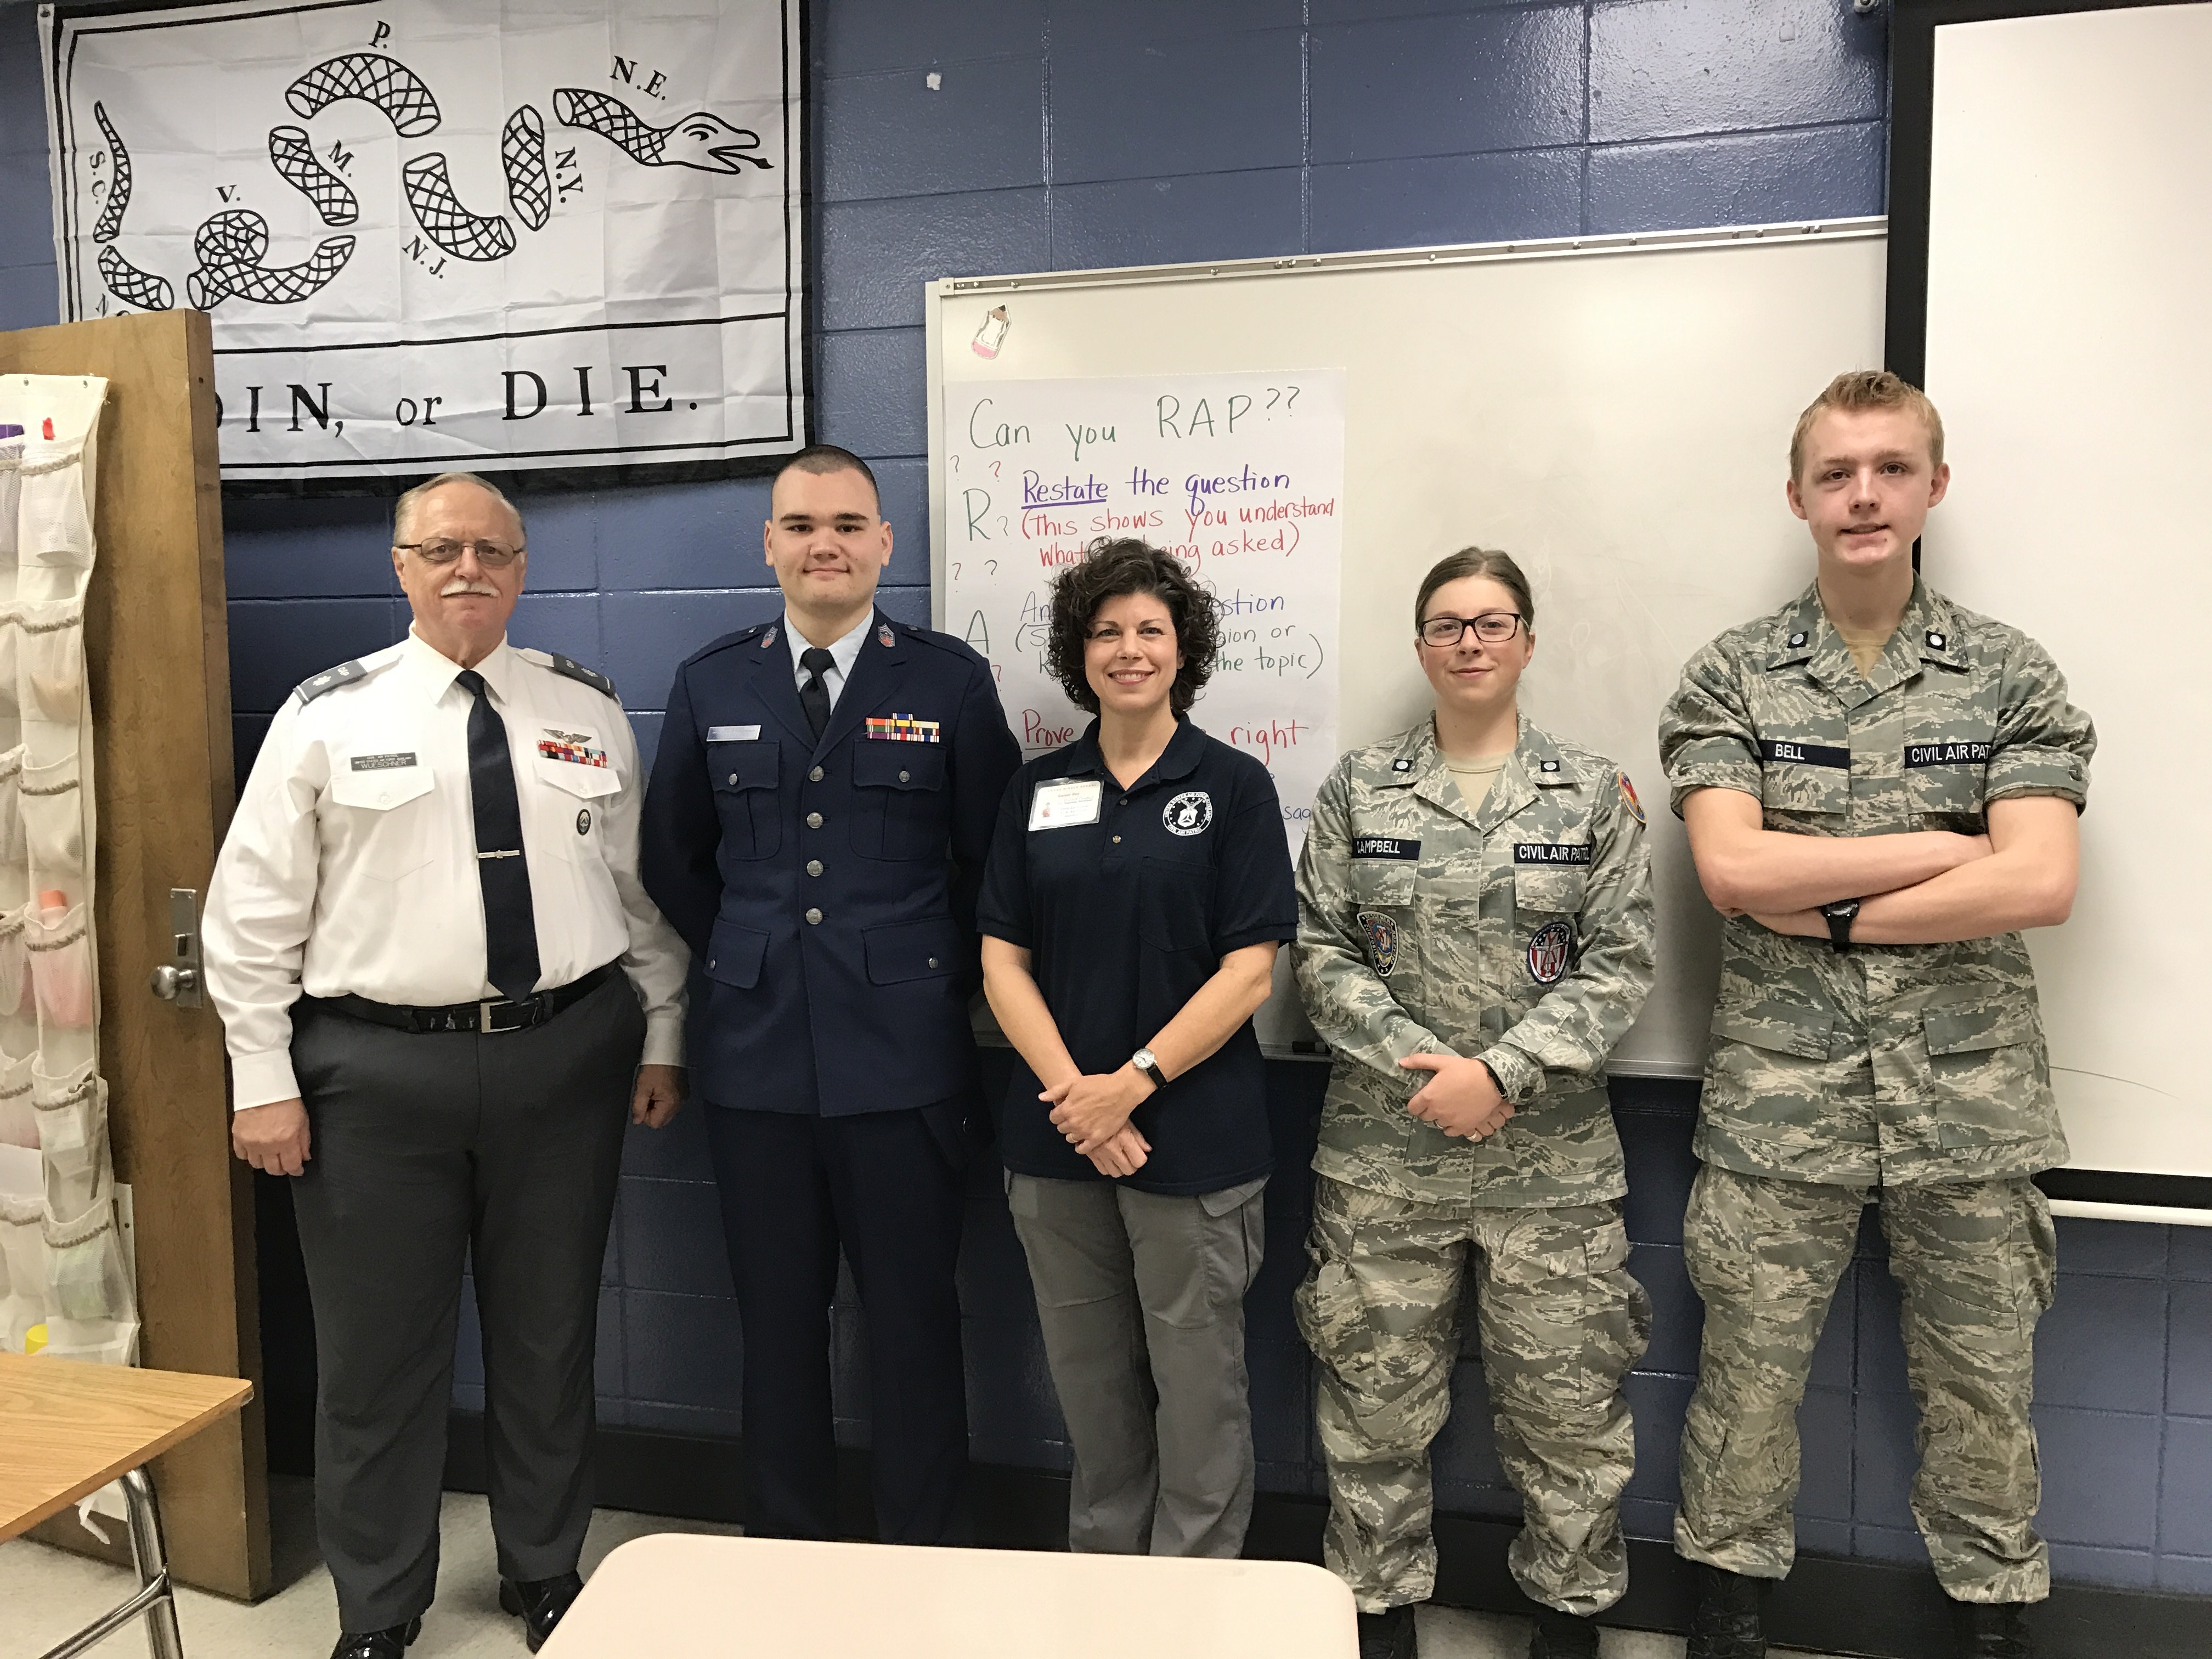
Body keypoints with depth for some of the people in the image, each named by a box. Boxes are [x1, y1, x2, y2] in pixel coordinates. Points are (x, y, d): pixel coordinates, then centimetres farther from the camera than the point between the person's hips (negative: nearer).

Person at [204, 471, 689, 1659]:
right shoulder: (327, 715, -1)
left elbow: (642, 885, 8)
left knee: (550, 1339, 15)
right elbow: (253, 909, 0)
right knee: (377, 1354, 9)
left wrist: (663, 1037, 6)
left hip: (566, 1059, 2)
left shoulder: (586, 710, 5)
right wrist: (264, 1080, -4)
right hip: (376, 1069, -1)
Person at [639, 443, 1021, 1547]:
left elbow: (990, 861, 5)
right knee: (776, 1320, 13)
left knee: (914, 1320, 7)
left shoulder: (950, 680, 0)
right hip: (756, 1052, 2)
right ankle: (783, 1549, 31)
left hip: (902, 1052, -2)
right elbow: (672, 859, 16)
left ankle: (926, 1563, 25)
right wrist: (746, 959, 10)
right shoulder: (710, 684, 6)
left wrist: (944, 976, 3)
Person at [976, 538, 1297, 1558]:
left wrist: (1133, 1082, -15)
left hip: (1195, 1140, -3)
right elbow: (1002, 958, 3)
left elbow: (1249, 971, -8)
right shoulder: (1036, 790, 7)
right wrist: (1072, 1093, -10)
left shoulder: (1234, 785, -2)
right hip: (1056, 1138, 3)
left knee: (1197, 1390, 7)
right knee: (1089, 1385, 15)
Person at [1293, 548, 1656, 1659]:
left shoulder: (1593, 791, 4)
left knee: (1565, 1401, 9)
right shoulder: (1359, 789, 5)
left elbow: (1620, 964, -3)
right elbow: (1321, 952, 1)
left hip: (1552, 1158, 0)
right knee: (1375, 1398, 9)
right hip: (1382, 1148, 1)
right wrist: (1420, 1066, -11)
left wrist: (1501, 1072, -14)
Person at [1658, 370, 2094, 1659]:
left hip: (1971, 1100, 1)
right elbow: (1731, 868, -12)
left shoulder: (2011, 674, 3)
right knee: (1750, 1371, 11)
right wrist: (1951, 844, -11)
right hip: (1779, 1096, 0)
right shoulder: (1732, 678, 1)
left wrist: (1832, 912, -12)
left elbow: (2042, 884, -10)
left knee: (1984, 1384, 15)